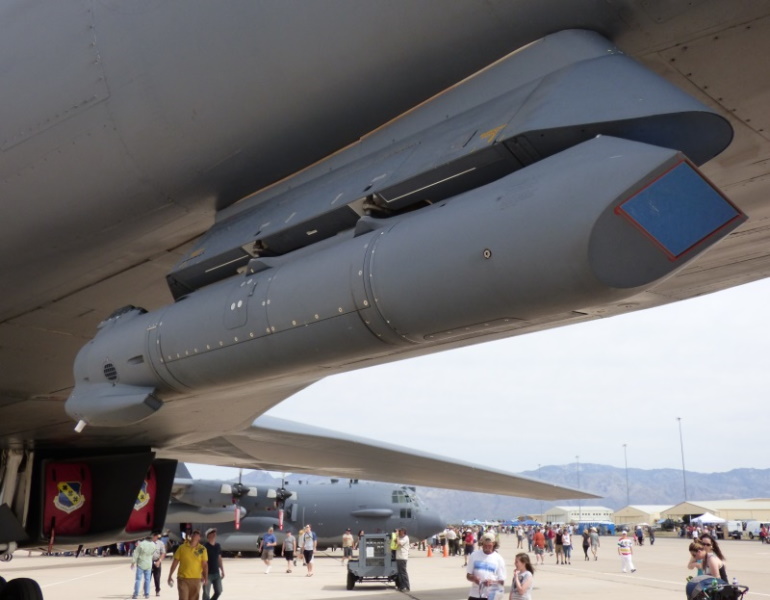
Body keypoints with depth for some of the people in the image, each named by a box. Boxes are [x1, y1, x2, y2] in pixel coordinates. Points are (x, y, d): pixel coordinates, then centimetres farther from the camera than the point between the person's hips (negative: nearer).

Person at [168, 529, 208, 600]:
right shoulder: (182, 547, -2)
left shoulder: (202, 549, -3)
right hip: (183, 578, -1)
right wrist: (170, 576, 4)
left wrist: (205, 577, -11)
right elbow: (175, 562, 3)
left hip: (196, 579, 1)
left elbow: (205, 564, -3)